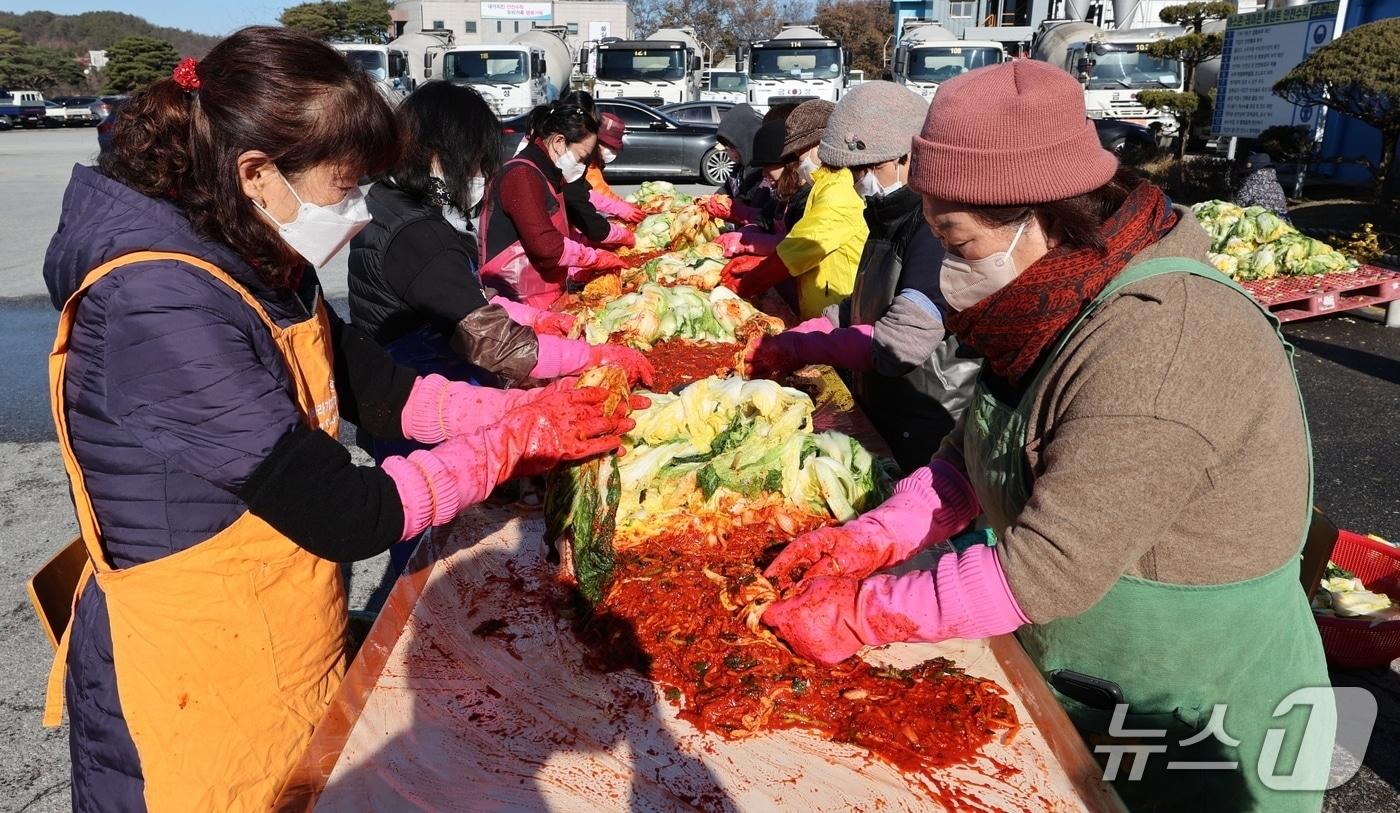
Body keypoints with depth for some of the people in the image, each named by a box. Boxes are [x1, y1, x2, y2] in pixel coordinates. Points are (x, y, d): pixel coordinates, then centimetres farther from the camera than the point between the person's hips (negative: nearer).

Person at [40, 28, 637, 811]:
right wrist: (512, 442, -16)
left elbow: (384, 389, 6)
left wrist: (527, 408, -4)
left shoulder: (261, 268, -1)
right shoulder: (163, 312, -28)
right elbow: (348, 515, -28)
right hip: (199, 697, -8)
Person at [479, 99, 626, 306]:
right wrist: (595, 257, -10)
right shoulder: (522, 175, -14)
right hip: (517, 302, -9)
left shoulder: (546, 175, 18)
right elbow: (545, 245, -23)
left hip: (546, 297, 9)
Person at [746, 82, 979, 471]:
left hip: (925, 441, -9)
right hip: (878, 417, 9)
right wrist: (788, 345, 0)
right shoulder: (890, 217, 8)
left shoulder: (937, 226, -24)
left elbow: (901, 341, -31)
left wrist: (796, 347, -21)